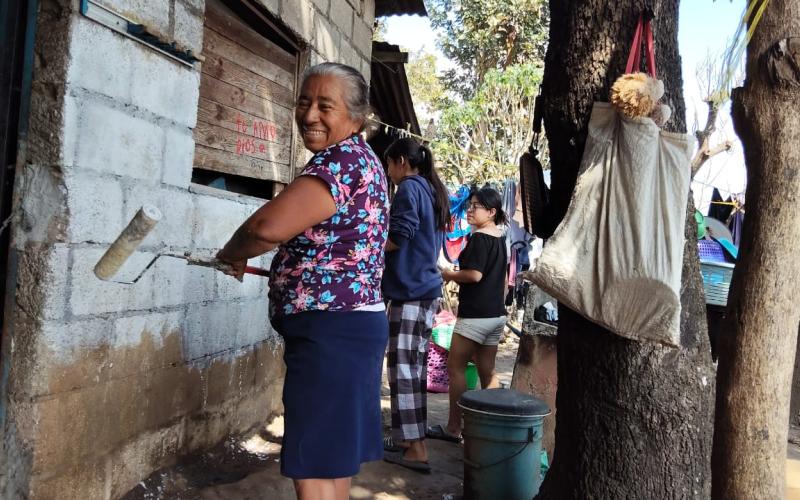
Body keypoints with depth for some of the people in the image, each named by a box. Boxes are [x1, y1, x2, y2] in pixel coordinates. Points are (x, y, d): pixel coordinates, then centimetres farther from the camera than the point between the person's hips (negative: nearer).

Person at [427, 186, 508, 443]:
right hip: (496, 314, 9)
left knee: (455, 368, 1)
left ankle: (453, 428, 5)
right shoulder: (500, 239, 14)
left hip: (475, 314, -9)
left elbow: (474, 274, -23)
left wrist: (448, 275, -7)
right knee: (487, 373, 12)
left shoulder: (479, 238, -14)